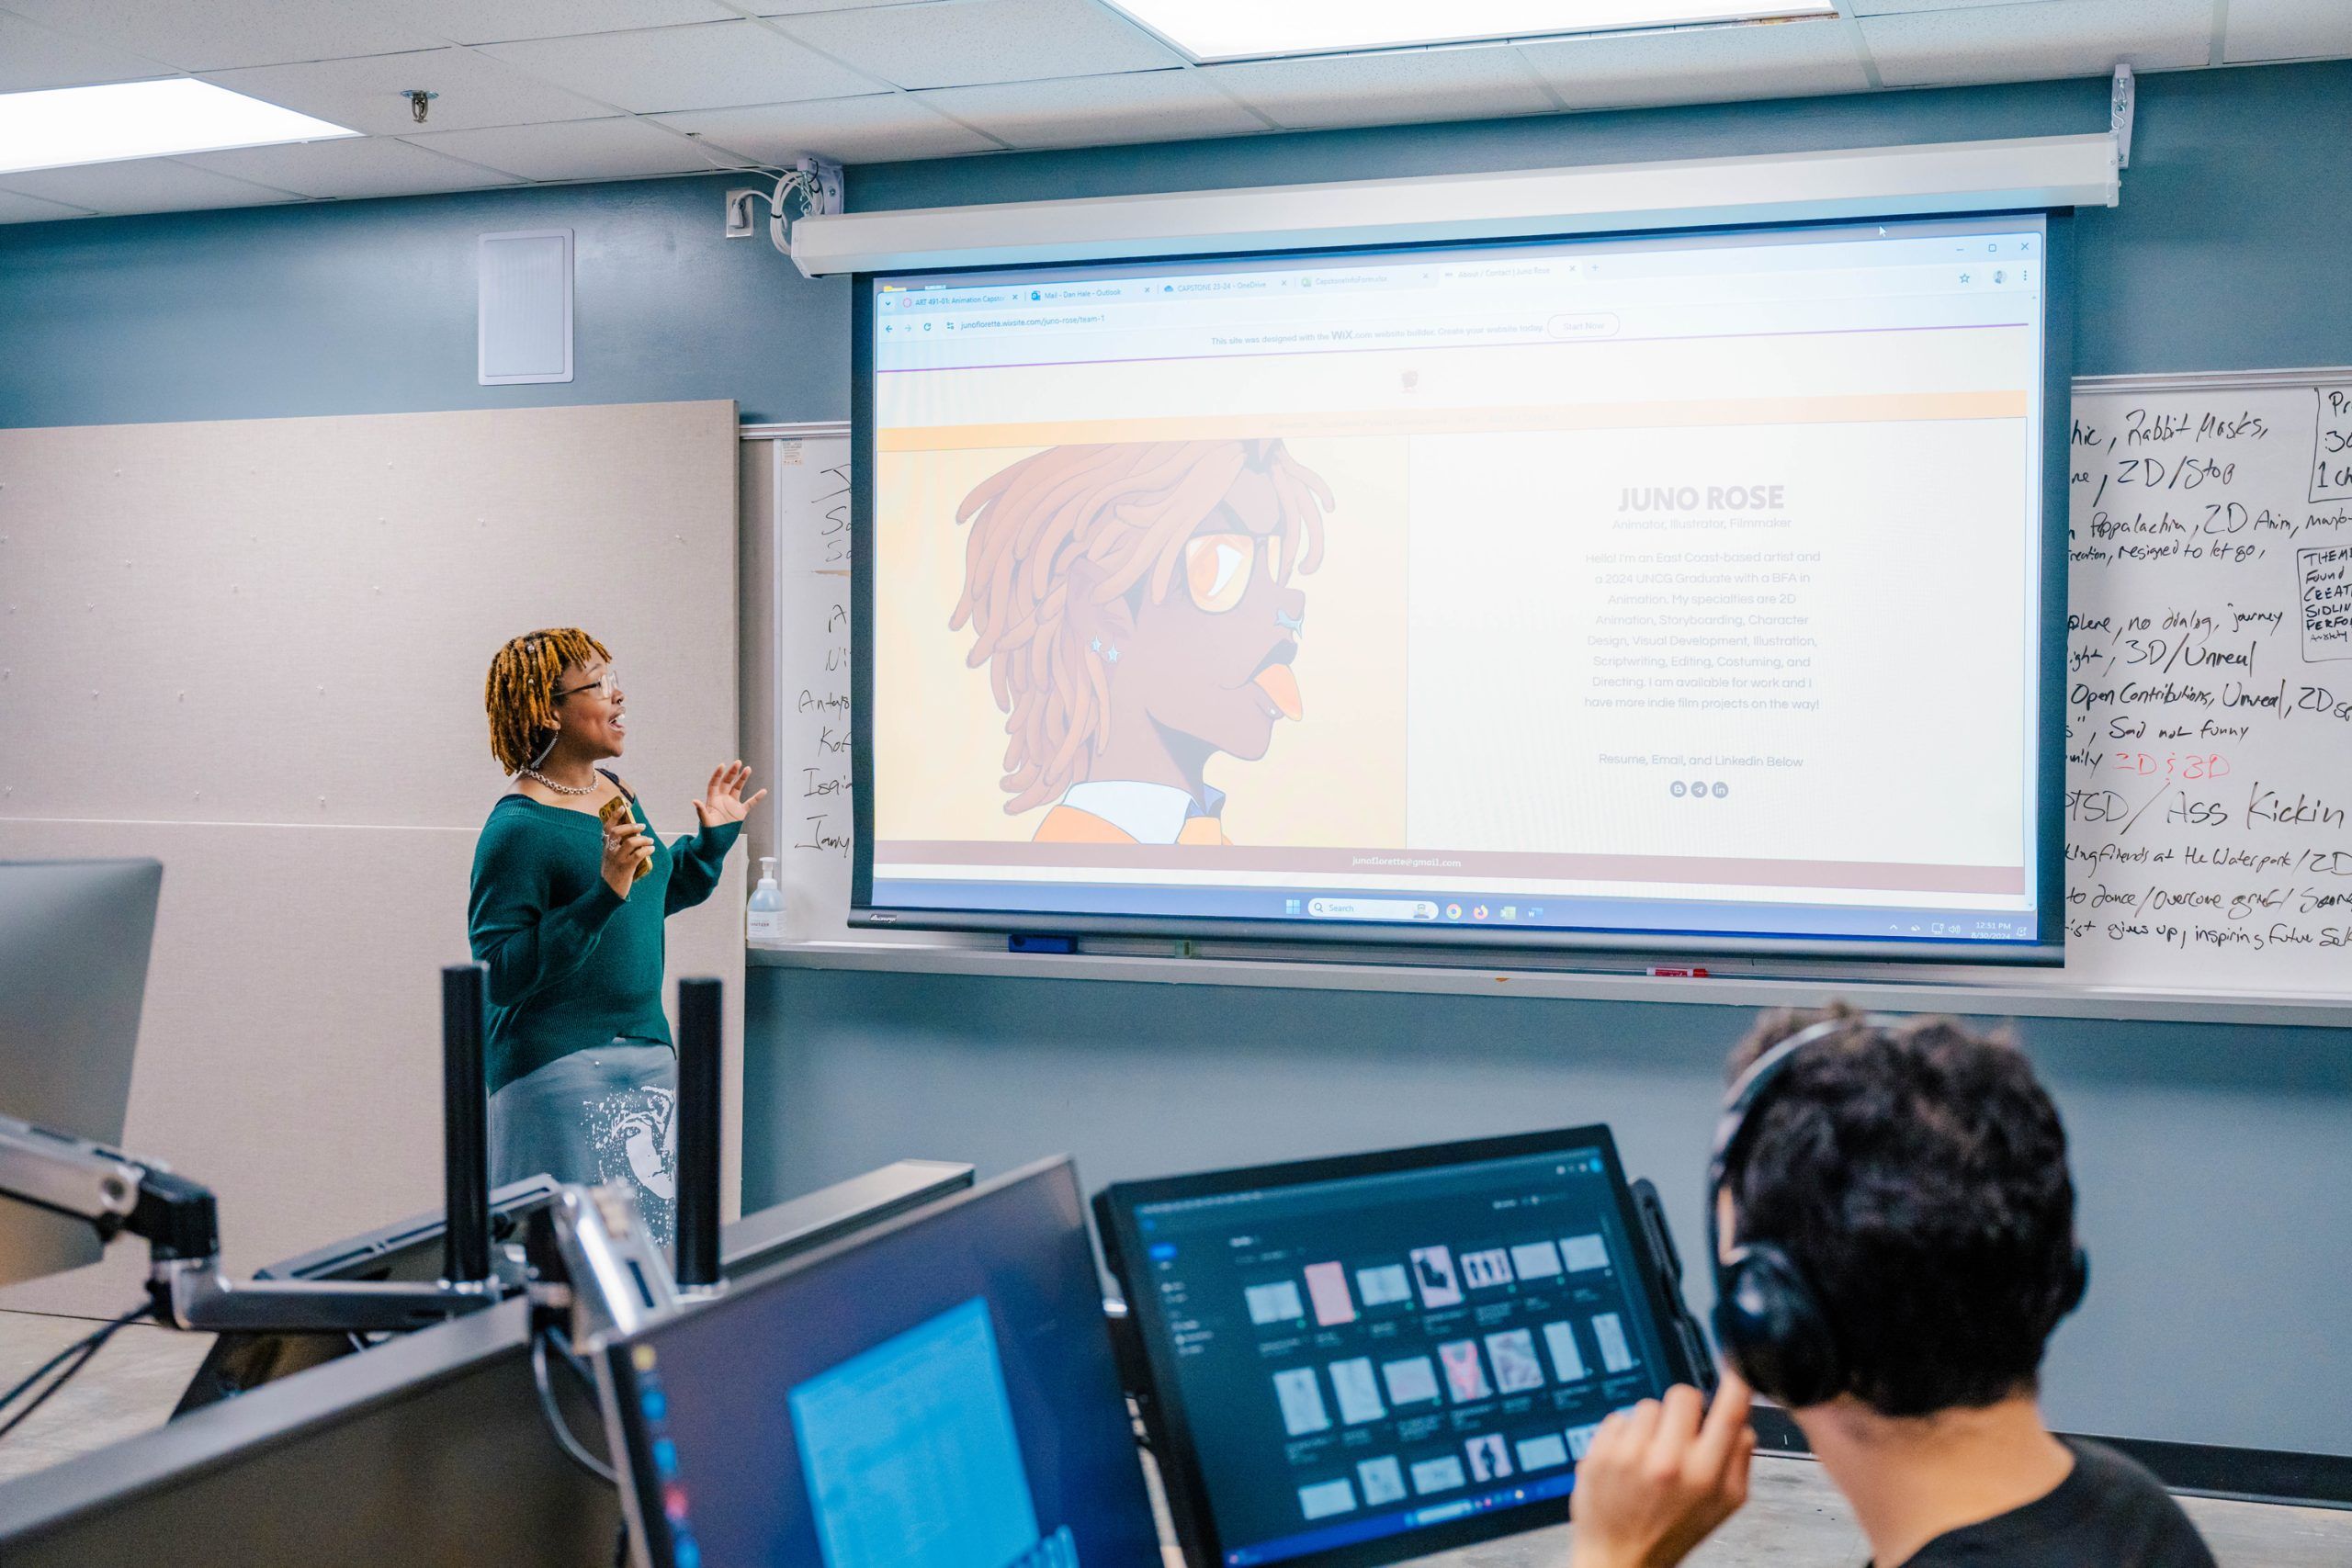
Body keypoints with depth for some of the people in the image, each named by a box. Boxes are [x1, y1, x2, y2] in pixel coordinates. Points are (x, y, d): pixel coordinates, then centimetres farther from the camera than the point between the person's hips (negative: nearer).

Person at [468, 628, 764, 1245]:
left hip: (646, 1049, 8)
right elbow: (501, 974, -21)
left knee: (654, 1234, 9)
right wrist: (604, 893, -27)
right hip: (559, 1063, -8)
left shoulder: (616, 793, 10)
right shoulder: (518, 828, -15)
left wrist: (713, 839, 16)